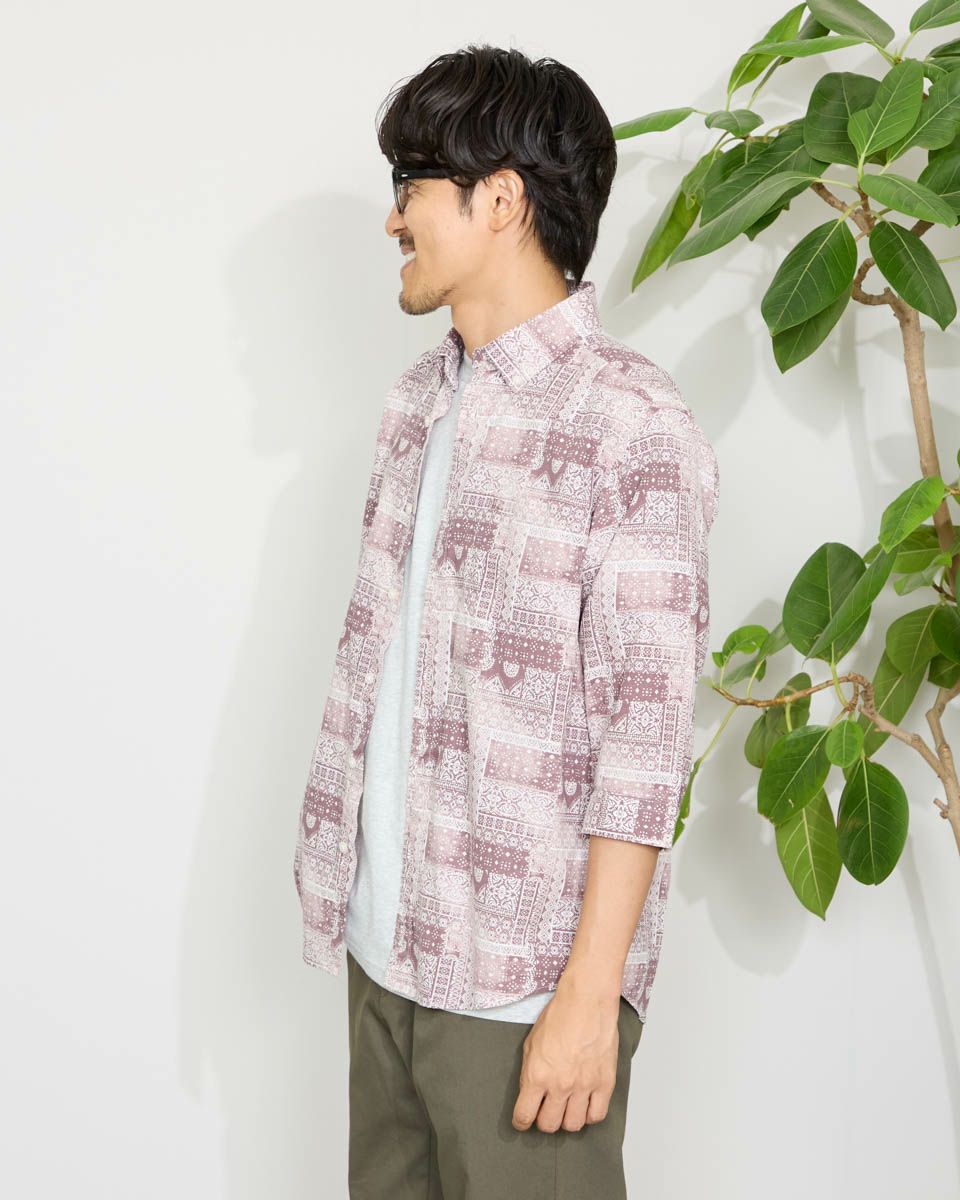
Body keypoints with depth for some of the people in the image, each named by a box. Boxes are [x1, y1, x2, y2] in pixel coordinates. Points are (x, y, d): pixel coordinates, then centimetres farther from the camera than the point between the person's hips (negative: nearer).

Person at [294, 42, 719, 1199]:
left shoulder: (632, 429, -15)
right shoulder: (421, 400, 10)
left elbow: (648, 735, -16)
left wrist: (590, 992, -17)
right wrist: (338, 874, 12)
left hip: (523, 975, -7)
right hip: (384, 942, 7)